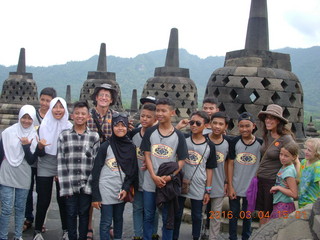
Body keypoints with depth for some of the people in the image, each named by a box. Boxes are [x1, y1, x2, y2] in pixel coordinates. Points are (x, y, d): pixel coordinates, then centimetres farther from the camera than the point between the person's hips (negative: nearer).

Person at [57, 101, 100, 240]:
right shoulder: (64, 136, 3)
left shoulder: (94, 137, 3)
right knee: (71, 214, 9)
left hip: (87, 185, 0)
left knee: (84, 214, 10)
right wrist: (65, 186, -8)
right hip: (70, 185, 0)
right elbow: (61, 163, -1)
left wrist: (90, 184, -10)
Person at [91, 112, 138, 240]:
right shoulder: (106, 146, -7)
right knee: (106, 223, 2)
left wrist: (126, 188, -7)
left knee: (119, 220, 16)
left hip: (121, 191, 4)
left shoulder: (131, 147, 3)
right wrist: (95, 196, -10)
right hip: (106, 190, -4)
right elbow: (96, 171, -7)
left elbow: (133, 170, 7)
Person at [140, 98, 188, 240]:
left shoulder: (178, 136, -3)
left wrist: (170, 176, -15)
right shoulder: (150, 132, 0)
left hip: (168, 183, -1)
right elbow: (147, 156, -1)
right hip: (150, 182, 1)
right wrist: (154, 177, -14)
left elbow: (182, 160, -1)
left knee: (168, 218, 10)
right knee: (148, 216, 13)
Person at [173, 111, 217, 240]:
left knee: (197, 216, 14)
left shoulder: (209, 146, -3)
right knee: (177, 214, 12)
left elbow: (209, 169, 2)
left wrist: (208, 191, 2)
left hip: (198, 188, 0)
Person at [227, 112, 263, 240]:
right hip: (235, 187, 0)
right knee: (234, 214, 10)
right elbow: (230, 164, -4)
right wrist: (230, 186, -6)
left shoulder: (260, 143, -6)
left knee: (247, 215, 15)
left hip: (251, 187, 0)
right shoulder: (235, 142, -6)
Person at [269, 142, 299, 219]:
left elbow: (294, 194, -21)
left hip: (284, 206, -9)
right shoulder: (283, 168, 8)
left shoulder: (289, 171, -19)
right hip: (278, 205, 9)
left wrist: (278, 188, -17)